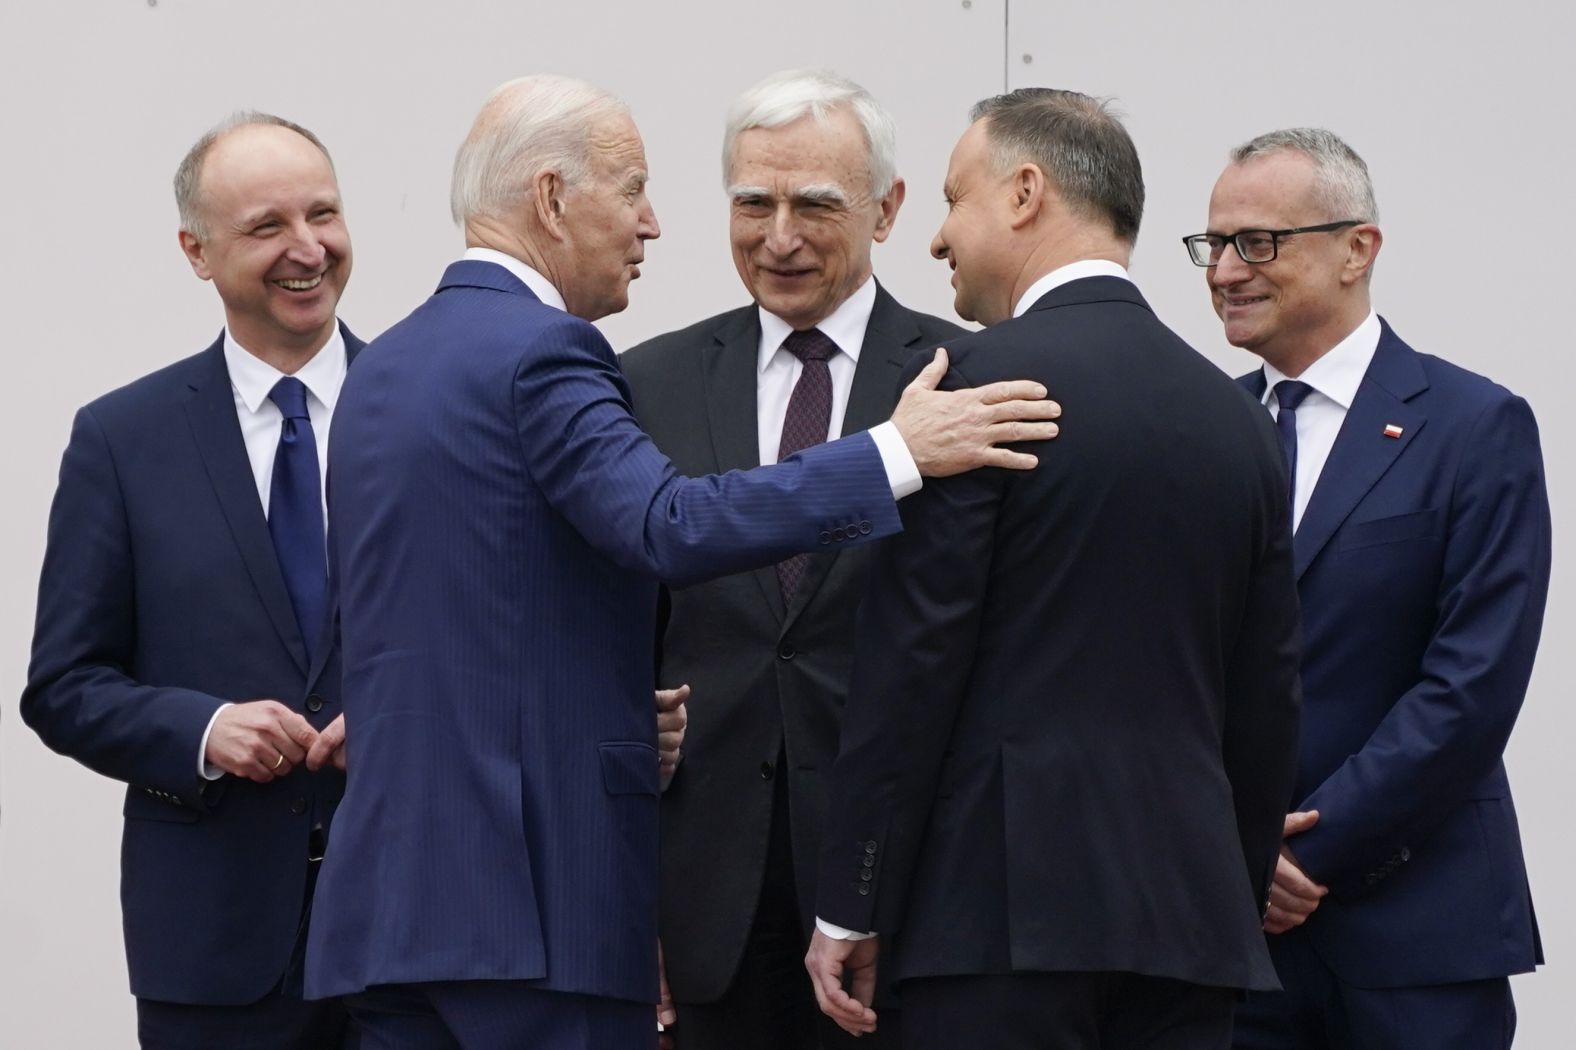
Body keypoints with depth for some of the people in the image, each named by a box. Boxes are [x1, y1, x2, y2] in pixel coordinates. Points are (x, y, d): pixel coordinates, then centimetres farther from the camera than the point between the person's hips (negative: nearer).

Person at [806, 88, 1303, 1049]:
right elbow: (1268, 698, 15)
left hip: (1009, 900, -6)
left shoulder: (985, 379, -6)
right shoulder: (1237, 415, 13)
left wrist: (851, 906, -4)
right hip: (1188, 910, 6)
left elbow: (912, 663, -9)